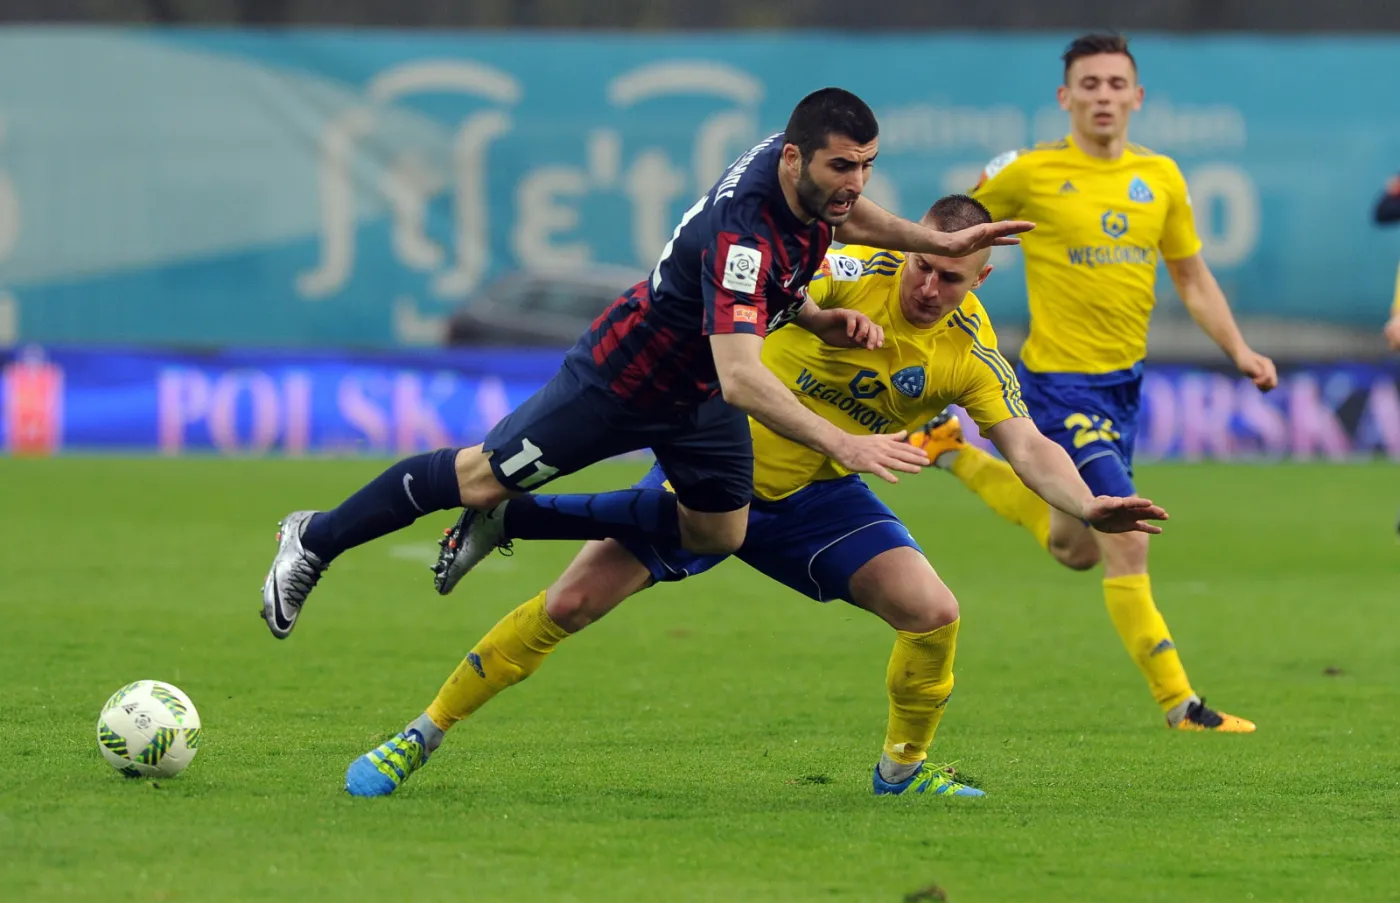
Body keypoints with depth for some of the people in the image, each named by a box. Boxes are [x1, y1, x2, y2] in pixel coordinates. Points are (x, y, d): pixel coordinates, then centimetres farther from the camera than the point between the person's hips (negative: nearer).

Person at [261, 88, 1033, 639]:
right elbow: (741, 379, -50)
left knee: (717, 532, 12)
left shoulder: (809, 176, -15)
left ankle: (505, 523, 24)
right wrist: (841, 446, -55)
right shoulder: (741, 235, -42)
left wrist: (937, 242, -3)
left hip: (699, 394, 8)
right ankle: (317, 541, 27)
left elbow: (840, 216, 13)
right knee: (483, 477, 5)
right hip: (624, 379, -8)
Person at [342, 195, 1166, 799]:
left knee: (933, 612, -17)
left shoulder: (974, 356, -12)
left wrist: (1087, 507, -36)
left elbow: (1029, 448, -17)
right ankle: (423, 737, 8)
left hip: (817, 497, 3)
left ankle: (903, 766, 11)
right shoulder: (857, 272, -20)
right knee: (571, 603, -7)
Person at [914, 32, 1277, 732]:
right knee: (1128, 544, -13)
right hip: (1059, 380, -7)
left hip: (1123, 382, 7)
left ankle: (955, 454, 36)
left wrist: (1239, 350, 1)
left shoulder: (1160, 178, 5)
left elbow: (1192, 278, 13)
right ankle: (1178, 704, -6)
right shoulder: (1032, 173, -9)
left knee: (1075, 550, 20)